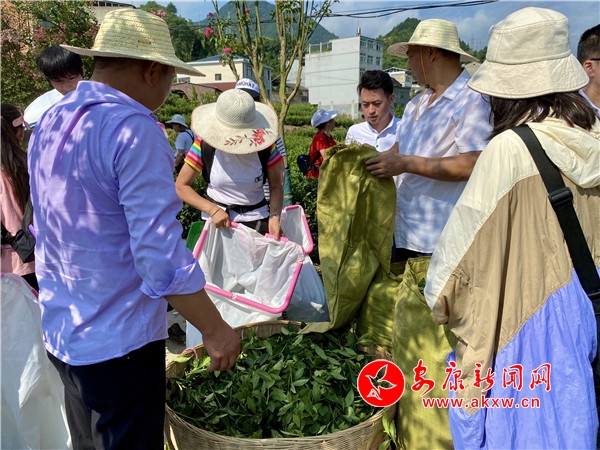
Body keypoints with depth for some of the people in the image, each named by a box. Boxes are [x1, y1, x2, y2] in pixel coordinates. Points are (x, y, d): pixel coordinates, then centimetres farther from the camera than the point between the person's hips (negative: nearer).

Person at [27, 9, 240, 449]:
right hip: (117, 342, -8)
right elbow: (160, 255, -25)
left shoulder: (49, 123, 7)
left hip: (61, 331, 8)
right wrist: (215, 329, -15)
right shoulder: (133, 129, -21)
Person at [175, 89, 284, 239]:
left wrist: (274, 216, -21)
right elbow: (181, 186, -9)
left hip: (257, 220, 1)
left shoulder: (265, 144, -11)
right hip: (217, 220, 0)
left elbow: (276, 186, -4)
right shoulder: (205, 144, -12)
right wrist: (213, 210, -22)